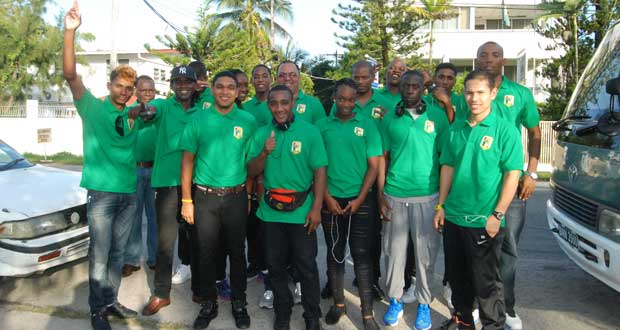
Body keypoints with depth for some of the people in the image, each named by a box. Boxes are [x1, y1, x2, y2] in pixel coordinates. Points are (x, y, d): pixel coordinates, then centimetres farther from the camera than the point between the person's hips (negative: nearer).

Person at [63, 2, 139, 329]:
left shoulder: (134, 115, 9)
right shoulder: (93, 108, -3)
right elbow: (70, 74, -14)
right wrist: (70, 31, -24)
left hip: (129, 193, 4)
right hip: (102, 192, -4)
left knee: (117, 252, 14)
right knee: (99, 255, 1)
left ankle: (111, 301, 27)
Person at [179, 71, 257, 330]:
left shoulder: (248, 121, 0)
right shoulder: (199, 120, 0)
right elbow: (188, 160, 1)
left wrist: (250, 196, 1)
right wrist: (186, 200, -2)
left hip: (236, 197, 0)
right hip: (205, 196, 0)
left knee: (237, 252, 10)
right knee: (207, 252, 10)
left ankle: (239, 302, 26)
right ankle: (209, 302, 27)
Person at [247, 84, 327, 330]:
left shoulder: (310, 132, -6)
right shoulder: (261, 134, 5)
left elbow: (319, 171, -7)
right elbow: (252, 172, 5)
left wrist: (316, 209, -12)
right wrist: (264, 152, -14)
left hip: (301, 211, -3)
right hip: (270, 210, 3)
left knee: (306, 265, 6)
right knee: (275, 264, 14)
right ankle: (282, 310, 33)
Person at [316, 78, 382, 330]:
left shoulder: (367, 125, 1)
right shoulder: (322, 125, 2)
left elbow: (374, 166, -1)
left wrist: (359, 199, -9)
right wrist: (327, 197, -6)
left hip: (360, 201, -1)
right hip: (331, 201, 1)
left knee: (361, 255, 2)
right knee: (335, 254, 12)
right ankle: (338, 303, 28)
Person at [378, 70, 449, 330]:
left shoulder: (437, 116, 0)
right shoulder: (389, 119, 4)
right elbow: (383, 159, 5)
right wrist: (380, 195, 0)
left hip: (427, 196, -1)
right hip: (395, 196, 1)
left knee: (425, 253, 8)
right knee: (394, 250, 9)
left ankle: (424, 304, 24)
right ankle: (395, 300, 26)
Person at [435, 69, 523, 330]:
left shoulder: (505, 130, -8)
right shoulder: (456, 129, 6)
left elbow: (512, 175, -11)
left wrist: (497, 215, -15)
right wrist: (441, 206, 7)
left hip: (484, 221, -5)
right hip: (453, 217, 5)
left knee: (486, 280, 6)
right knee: (457, 275, 18)